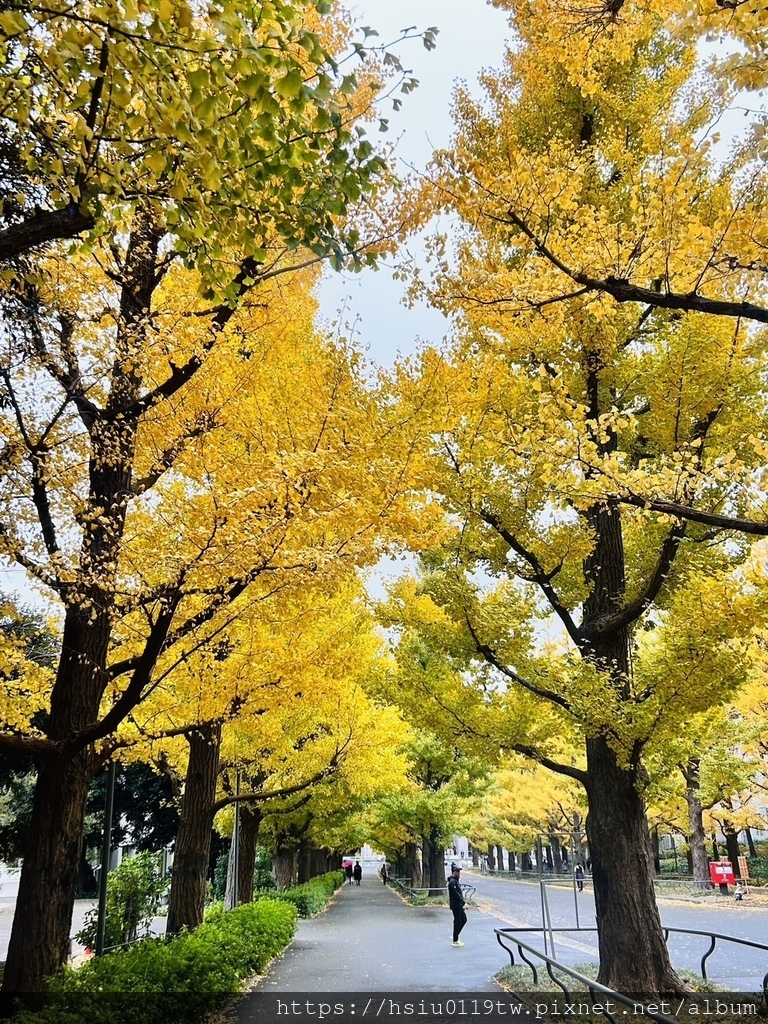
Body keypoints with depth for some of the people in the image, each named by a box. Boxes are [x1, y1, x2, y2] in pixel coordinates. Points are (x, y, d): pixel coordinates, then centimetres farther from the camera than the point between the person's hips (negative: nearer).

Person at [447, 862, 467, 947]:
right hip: (456, 906, -10)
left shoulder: (456, 881, 13)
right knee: (457, 922, -1)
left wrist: (463, 902, 11)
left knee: (464, 920, 16)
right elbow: (456, 895, -24)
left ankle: (455, 936, 26)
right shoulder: (452, 882, -20)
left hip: (460, 905, 10)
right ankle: (455, 941, 10)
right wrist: (464, 903, -21)